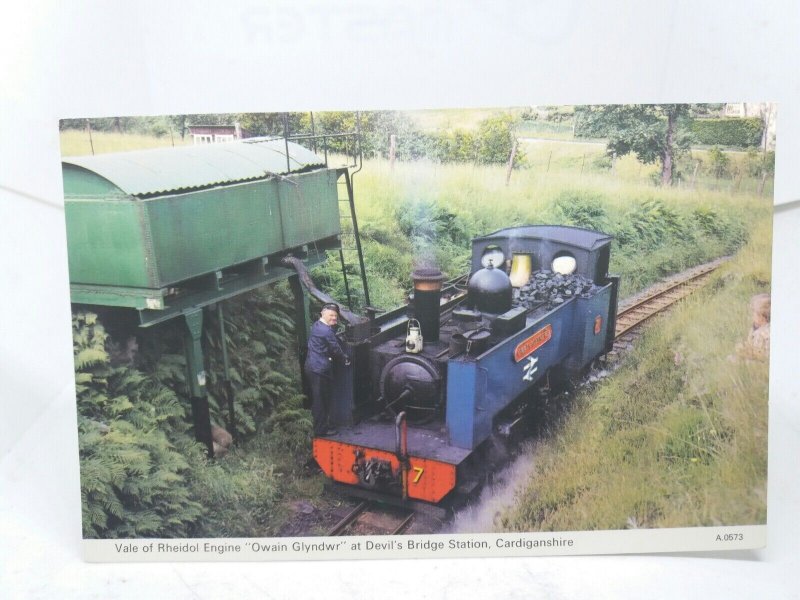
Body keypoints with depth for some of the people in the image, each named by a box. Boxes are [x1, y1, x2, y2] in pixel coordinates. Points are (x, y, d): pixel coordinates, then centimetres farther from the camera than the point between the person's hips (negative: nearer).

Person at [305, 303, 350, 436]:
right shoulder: (327, 331, -20)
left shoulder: (316, 325, 11)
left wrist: (334, 325, 7)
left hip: (311, 367, 10)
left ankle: (318, 425, 28)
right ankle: (321, 429, 9)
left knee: (317, 400, 18)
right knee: (321, 400, 0)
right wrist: (345, 359, 6)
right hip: (320, 369, -10)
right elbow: (336, 349, -9)